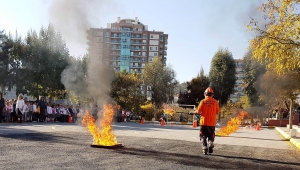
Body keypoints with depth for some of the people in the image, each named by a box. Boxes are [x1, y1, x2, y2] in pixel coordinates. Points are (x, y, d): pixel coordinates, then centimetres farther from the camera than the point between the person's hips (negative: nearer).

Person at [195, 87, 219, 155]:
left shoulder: (203, 101, -8)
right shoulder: (215, 102, -2)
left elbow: (198, 111, -10)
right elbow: (217, 112, 3)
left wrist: (195, 112, 11)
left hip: (204, 122, -1)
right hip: (212, 123, 2)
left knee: (203, 137, 9)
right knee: (211, 136, 18)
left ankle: (205, 149, 3)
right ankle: (210, 146, -1)